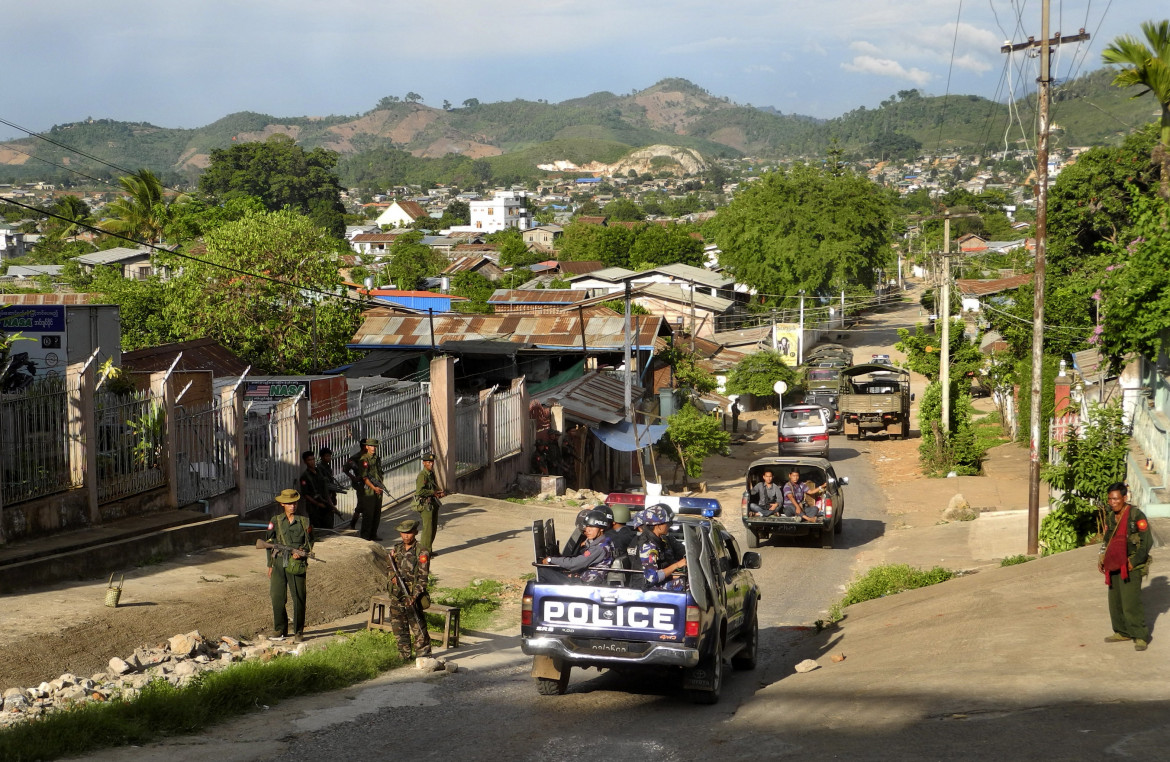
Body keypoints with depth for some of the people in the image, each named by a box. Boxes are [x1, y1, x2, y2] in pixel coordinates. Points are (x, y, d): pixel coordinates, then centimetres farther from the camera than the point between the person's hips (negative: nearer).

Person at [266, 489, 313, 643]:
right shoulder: (275, 521, 8)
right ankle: (280, 630, 14)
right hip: (279, 562, 1)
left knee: (299, 598, -2)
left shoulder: (304, 522, 6)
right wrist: (270, 565, 10)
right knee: (277, 597, -1)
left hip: (297, 565, -1)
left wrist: (301, 552, -9)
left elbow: (310, 543, 11)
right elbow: (270, 543, 12)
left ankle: (298, 632, 7)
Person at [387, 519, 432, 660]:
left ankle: (423, 657, 4)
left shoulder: (421, 552, -10)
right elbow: (390, 568, 19)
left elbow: (423, 578, -13)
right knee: (398, 627, 13)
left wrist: (414, 596, -23)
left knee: (418, 628, -5)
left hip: (412, 595, -6)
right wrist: (393, 577, -4)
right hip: (396, 595, 6)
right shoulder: (396, 549, 8)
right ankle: (404, 656, 25)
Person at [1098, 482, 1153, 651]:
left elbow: (1147, 542, -13)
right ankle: (1122, 632, 23)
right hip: (1114, 567, 7)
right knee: (1115, 602, 10)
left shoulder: (1136, 515, -13)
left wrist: (1133, 563, -15)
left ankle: (1141, 637, -5)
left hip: (1130, 567, -7)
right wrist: (1102, 557, 10)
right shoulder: (1110, 516, 9)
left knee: (1130, 602, -13)